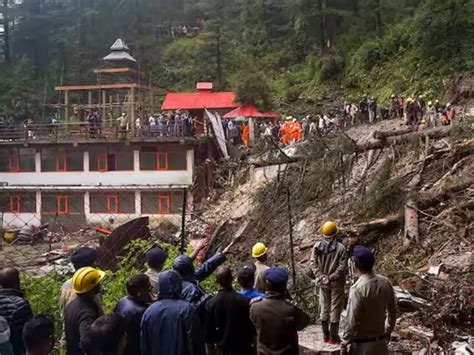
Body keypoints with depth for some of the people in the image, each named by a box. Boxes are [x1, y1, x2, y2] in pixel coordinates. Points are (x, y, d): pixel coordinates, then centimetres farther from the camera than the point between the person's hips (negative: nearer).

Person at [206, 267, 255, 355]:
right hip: (242, 347, -1)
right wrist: (250, 341, 6)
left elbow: (209, 328, -3)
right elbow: (251, 325, -8)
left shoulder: (211, 303, -11)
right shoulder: (244, 300, -16)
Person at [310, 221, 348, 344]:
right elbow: (342, 267, -18)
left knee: (324, 308, 14)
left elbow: (313, 263, -5)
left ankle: (326, 336, 21)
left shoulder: (317, 246, -4)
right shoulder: (340, 248, -14)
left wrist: (322, 277, -4)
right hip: (336, 283, -4)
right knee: (335, 309, 6)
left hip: (323, 283, 4)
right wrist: (332, 278, -10)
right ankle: (333, 337, 10)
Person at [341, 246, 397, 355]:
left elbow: (351, 322, -20)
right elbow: (392, 311, 9)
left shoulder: (358, 289, -23)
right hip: (380, 342, 6)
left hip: (361, 345, -6)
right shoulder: (385, 283, -2)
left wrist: (344, 345, -10)